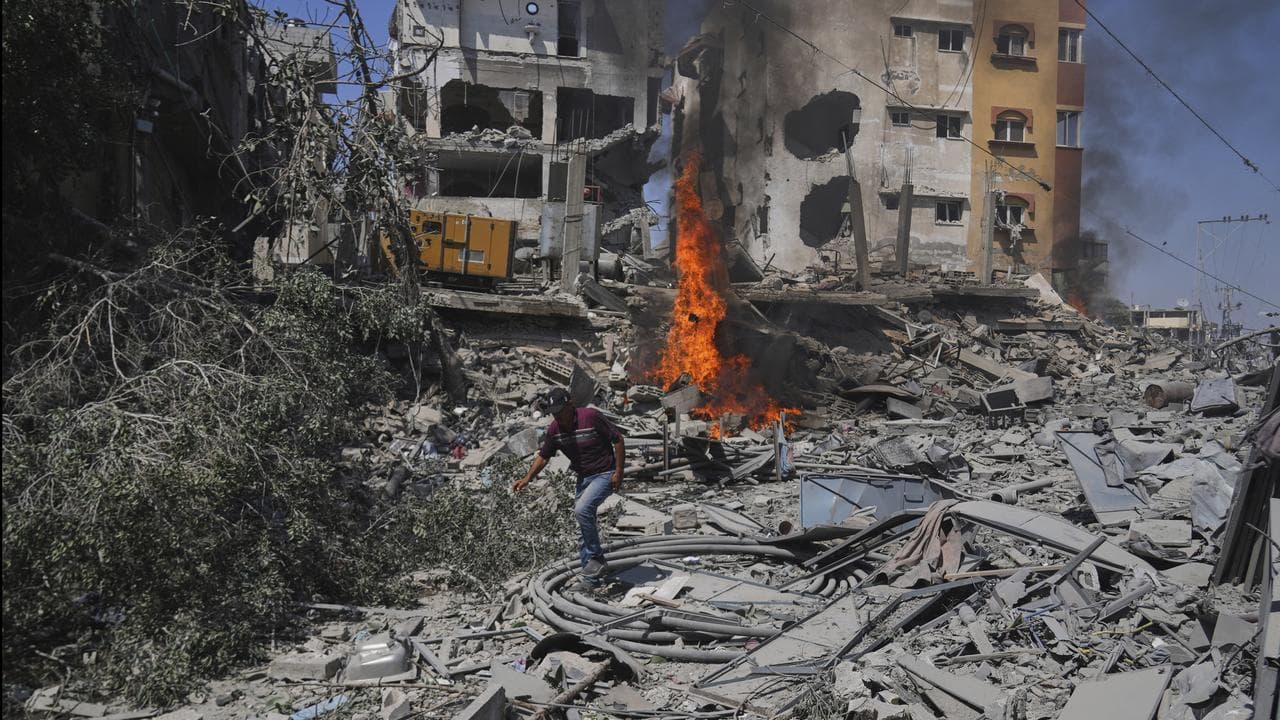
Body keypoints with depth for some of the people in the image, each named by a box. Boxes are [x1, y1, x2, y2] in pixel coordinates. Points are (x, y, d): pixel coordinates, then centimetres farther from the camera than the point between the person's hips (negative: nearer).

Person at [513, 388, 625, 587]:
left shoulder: (591, 417, -21)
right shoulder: (554, 429, -3)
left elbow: (618, 440, -15)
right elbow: (543, 456, 6)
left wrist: (619, 472, -16)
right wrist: (527, 478, -7)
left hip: (605, 474, -7)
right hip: (583, 477, 7)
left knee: (582, 509, -26)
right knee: (583, 528, 6)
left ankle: (597, 558, -11)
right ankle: (591, 574, 15)